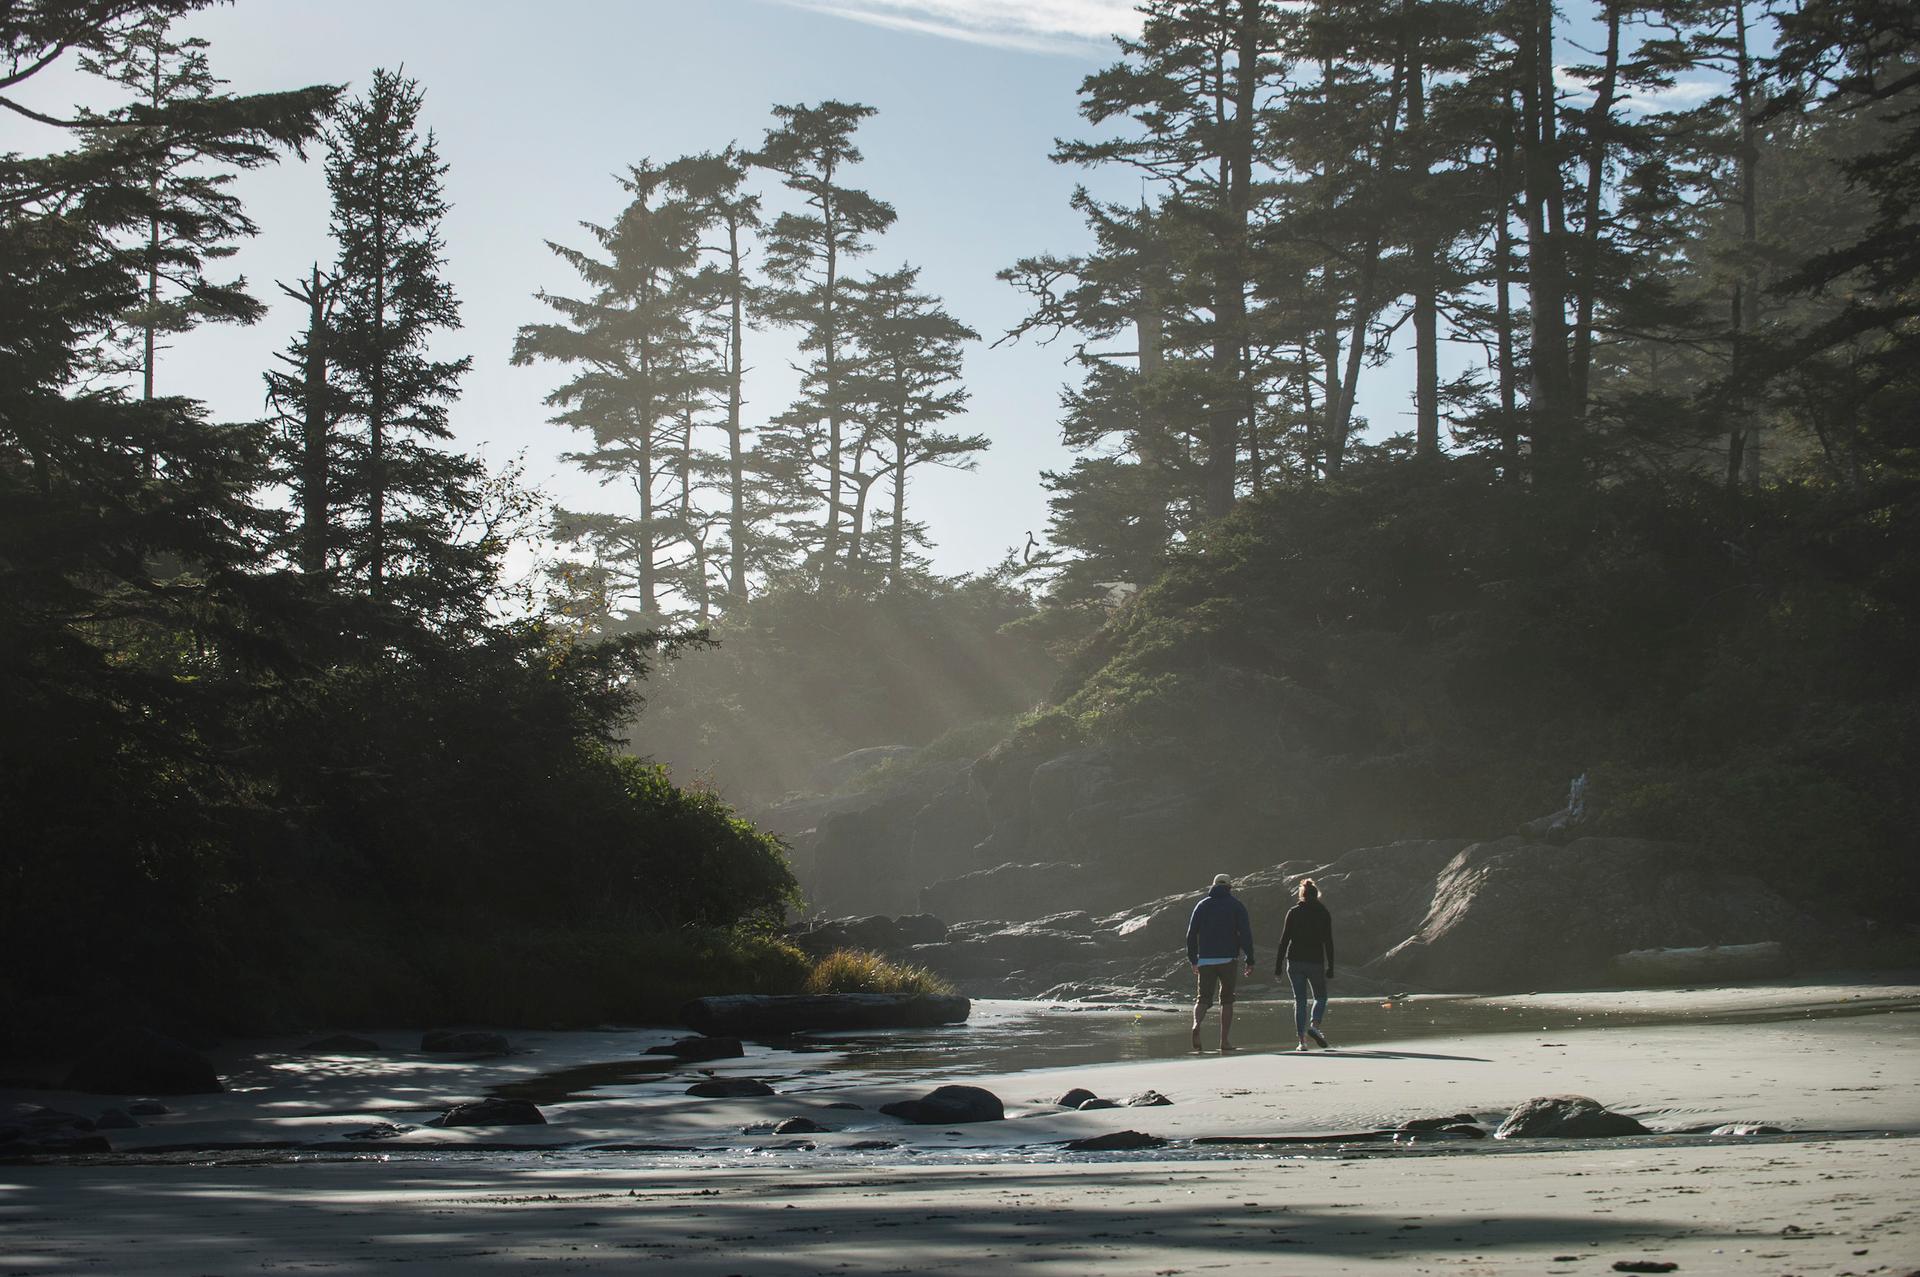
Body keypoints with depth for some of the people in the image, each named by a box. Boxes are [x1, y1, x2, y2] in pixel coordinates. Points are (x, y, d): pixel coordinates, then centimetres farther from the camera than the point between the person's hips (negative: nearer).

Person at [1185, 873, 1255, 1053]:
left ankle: (1196, 1025, -28)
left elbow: (1191, 934, 6)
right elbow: (1245, 934, -6)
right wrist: (1250, 961, -3)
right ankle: (1224, 1041, 5)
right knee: (1227, 1000, 10)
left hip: (1205, 960, 1)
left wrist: (1193, 960, 13)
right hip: (1228, 960, -1)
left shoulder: (1202, 905, 8)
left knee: (1203, 998, 3)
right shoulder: (1236, 906, 2)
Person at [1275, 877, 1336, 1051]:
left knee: (1300, 1000, 7)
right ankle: (1314, 1025, -12)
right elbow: (1328, 942, -1)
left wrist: (1279, 964, 2)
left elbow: (1284, 939, -2)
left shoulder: (1293, 913, 1)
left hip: (1295, 962, 1)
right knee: (1320, 997, 15)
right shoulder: (1324, 914, 1)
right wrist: (1330, 968, 3)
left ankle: (1302, 1041, 1)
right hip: (1316, 963, -1)